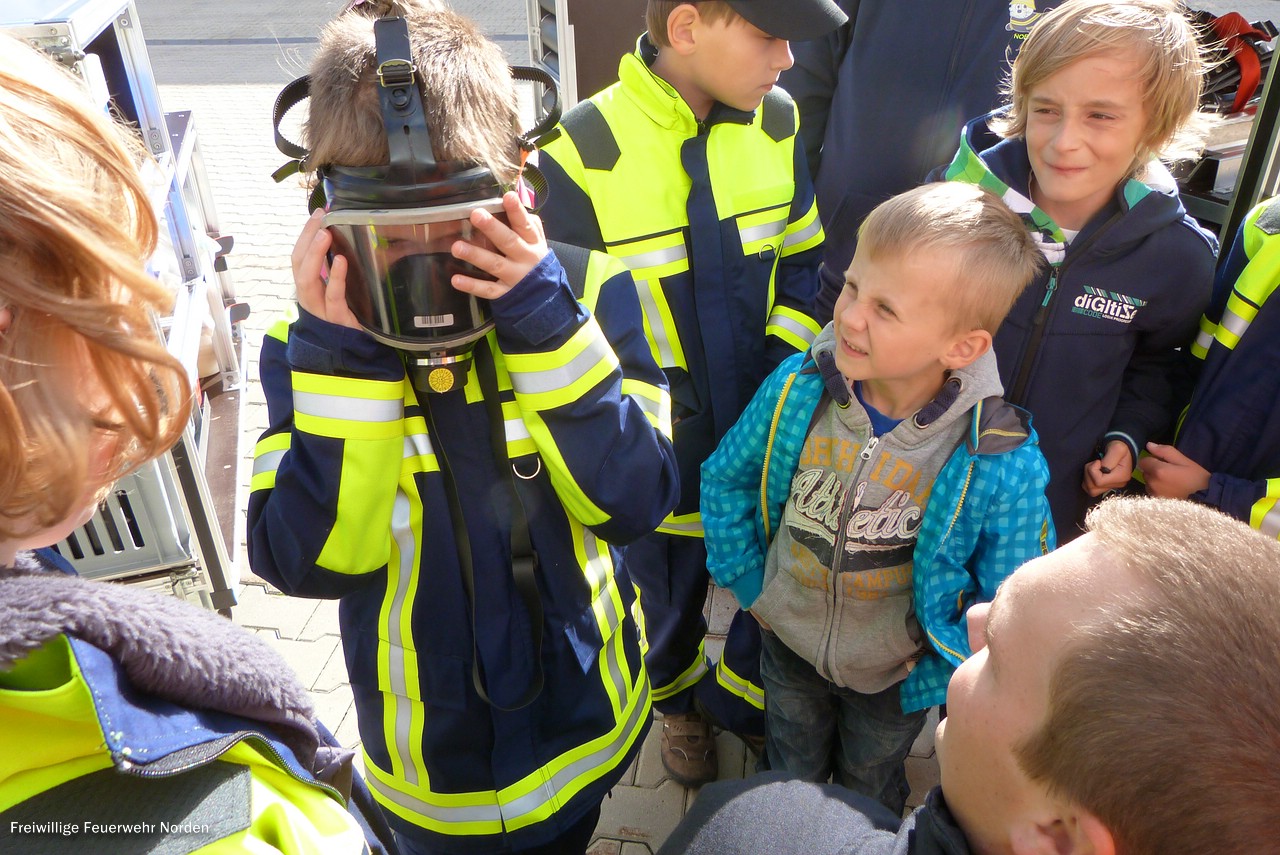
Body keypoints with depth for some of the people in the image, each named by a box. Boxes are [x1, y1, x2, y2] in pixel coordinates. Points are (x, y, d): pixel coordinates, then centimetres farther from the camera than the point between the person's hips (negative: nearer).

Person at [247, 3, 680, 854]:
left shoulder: (583, 291, -17)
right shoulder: (312, 339, -15)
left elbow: (635, 503, -23)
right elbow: (311, 562, -21)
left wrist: (544, 321, -32)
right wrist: (341, 356, -30)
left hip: (585, 716, 1)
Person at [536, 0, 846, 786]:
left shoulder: (780, 124, -7)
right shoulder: (579, 155, -21)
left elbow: (804, 265, 4)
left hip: (767, 428, 3)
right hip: (656, 445, -3)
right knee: (670, 589, 22)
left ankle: (739, 695, 52)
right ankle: (679, 700, 54)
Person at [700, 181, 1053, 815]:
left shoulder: (1003, 465, -32)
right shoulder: (797, 388, -24)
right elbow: (726, 478, -5)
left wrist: (928, 684, -12)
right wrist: (752, 585, -4)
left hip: (894, 680, -1)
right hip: (788, 648, 2)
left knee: (869, 798, 31)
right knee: (789, 784, 31)